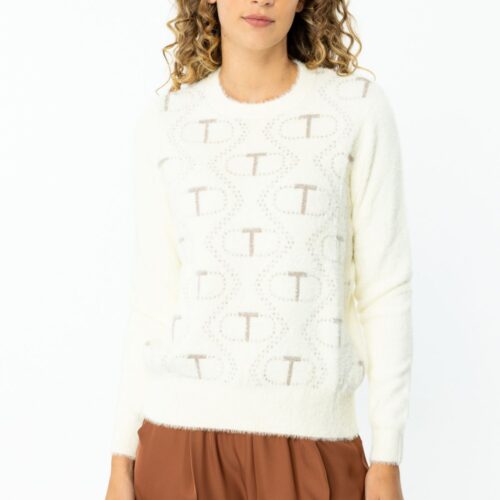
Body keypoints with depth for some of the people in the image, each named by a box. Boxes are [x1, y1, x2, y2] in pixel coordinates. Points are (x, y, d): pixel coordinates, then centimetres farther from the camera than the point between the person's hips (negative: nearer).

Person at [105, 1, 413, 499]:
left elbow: (386, 289, -1)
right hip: (183, 432, 2)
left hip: (311, 438, -1)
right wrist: (122, 458, 4)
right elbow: (153, 296, 6)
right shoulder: (165, 121, 4)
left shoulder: (358, 107, -2)